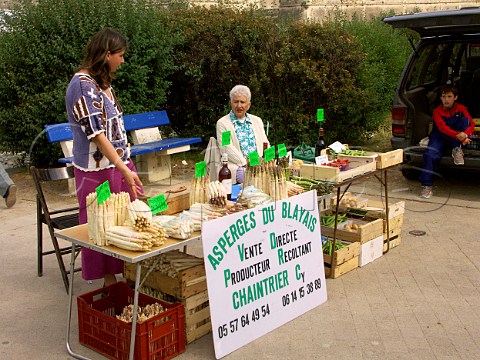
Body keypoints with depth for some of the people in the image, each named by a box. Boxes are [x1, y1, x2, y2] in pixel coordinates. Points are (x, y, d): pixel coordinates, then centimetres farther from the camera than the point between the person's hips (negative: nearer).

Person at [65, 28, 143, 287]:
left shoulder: (103, 82, 13)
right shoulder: (83, 84, -15)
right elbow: (96, 134, -21)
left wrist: (127, 166, 16)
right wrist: (125, 170, -25)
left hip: (119, 164, 9)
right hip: (98, 170, -9)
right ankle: (109, 284, 15)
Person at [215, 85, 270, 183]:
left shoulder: (257, 121, 21)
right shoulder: (222, 123, 4)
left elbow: (265, 144, 15)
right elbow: (227, 149, -7)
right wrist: (246, 163, -18)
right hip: (236, 167, -5)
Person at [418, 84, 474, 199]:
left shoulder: (460, 108, 0)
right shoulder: (437, 111, -8)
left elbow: (471, 124, -7)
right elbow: (443, 128, -22)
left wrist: (465, 134, -31)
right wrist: (459, 136, -35)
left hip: (457, 139, 2)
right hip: (440, 137, -2)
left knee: (465, 120, -20)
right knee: (429, 154, -30)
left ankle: (457, 149, -18)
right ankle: (426, 186, -23)